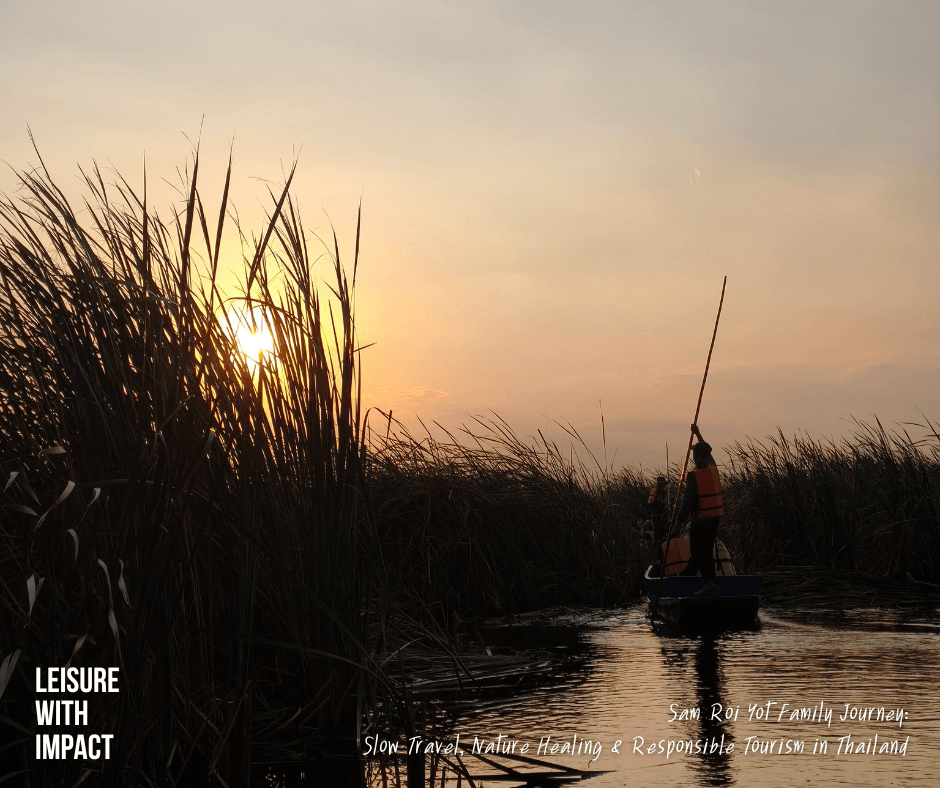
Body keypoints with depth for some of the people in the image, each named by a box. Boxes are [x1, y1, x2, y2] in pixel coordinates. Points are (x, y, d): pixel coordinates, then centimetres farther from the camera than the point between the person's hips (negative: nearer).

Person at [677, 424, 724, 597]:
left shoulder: (694, 476, -15)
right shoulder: (713, 469, 5)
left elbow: (688, 500, -16)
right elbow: (708, 454, 26)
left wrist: (680, 520, -7)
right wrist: (698, 435, 36)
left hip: (700, 519, -7)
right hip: (715, 518, 7)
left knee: (697, 552, -3)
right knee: (706, 550, 13)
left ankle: (709, 583, -15)